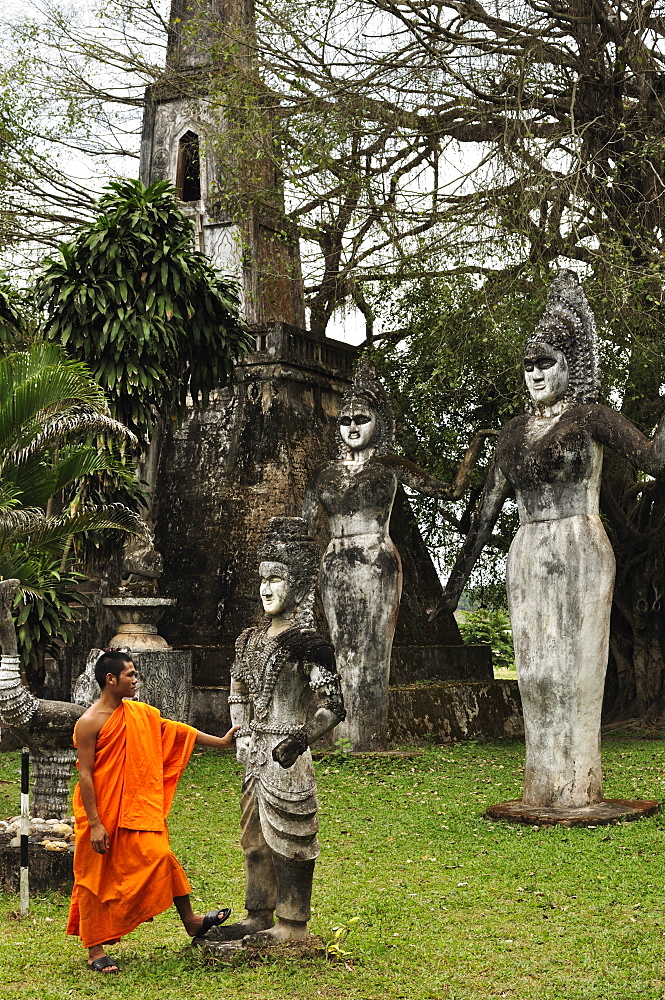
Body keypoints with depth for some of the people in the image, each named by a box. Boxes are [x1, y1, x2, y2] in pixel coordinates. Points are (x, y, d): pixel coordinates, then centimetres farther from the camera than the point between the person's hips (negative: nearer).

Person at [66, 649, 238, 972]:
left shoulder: (140, 713, 6)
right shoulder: (90, 722, -15)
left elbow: (177, 730, 15)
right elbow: (85, 775, -16)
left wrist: (220, 741, 16)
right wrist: (95, 824, -18)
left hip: (136, 810, 6)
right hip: (101, 813, -6)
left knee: (160, 857, 3)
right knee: (97, 879, 4)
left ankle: (190, 922, 15)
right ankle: (95, 950, 14)